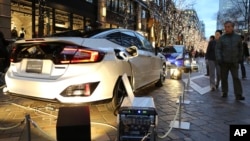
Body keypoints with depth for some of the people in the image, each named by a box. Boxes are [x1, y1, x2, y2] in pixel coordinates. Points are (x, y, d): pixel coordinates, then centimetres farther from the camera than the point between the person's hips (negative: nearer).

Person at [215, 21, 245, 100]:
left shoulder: (238, 37, 6)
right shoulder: (222, 38, 0)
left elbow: (240, 49, 13)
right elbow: (217, 49, -5)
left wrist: (239, 58, 9)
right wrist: (219, 59, -15)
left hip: (234, 62, 1)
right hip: (224, 62, 0)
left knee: (236, 78, -4)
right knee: (224, 78, 7)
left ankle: (238, 95, -4)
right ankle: (224, 93, 19)